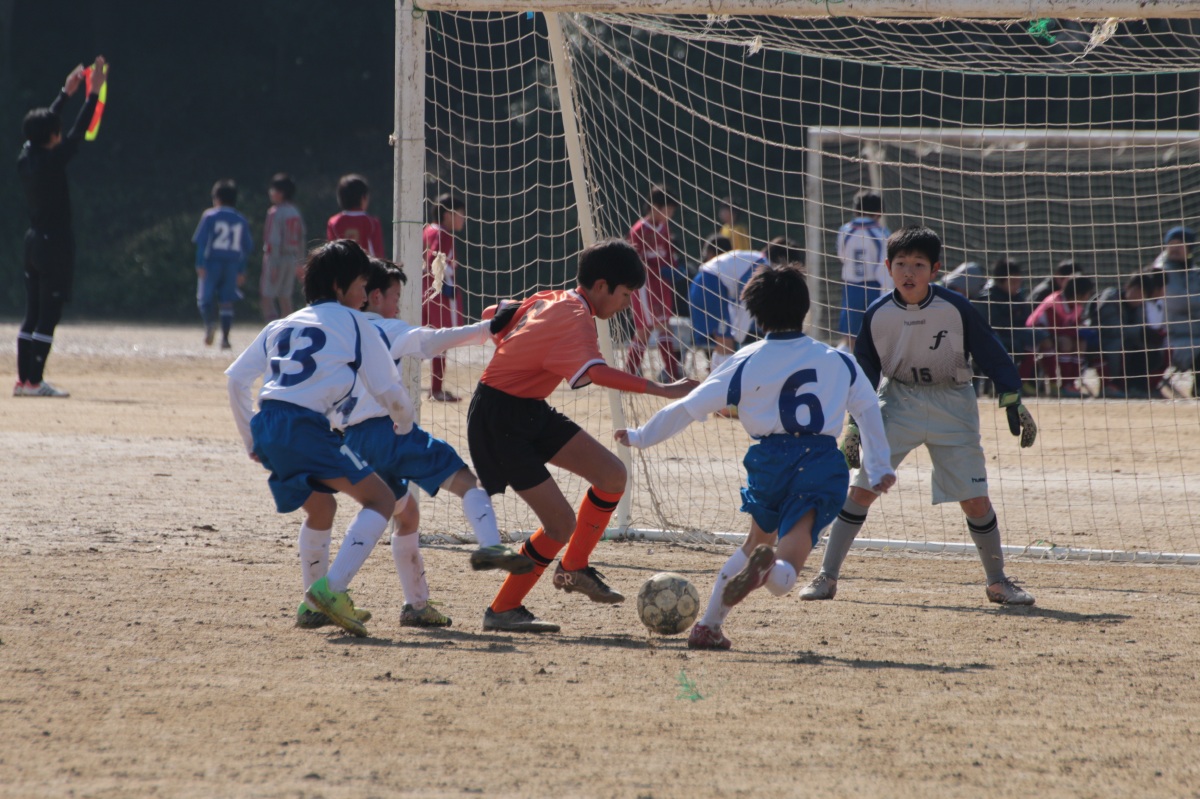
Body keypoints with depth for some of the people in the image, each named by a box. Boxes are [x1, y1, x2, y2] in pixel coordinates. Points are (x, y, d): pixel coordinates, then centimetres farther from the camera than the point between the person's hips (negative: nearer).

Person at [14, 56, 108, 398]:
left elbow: (44, 126, 20)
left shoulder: (25, 158, 5)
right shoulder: (52, 161, -15)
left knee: (33, 314, 10)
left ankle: (23, 379, 9)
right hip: (56, 242, -8)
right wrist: (94, 92, -9)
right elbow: (79, 131, -13)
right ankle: (34, 381, -8)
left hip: (33, 240, 8)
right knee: (48, 315, -6)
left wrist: (65, 93, 29)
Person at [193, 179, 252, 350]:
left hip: (212, 261, -3)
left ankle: (210, 322, -25)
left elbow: (201, 241, -8)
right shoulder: (241, 220, 9)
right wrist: (241, 271, 16)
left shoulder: (210, 216, -2)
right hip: (232, 264, 3)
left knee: (205, 297, 4)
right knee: (226, 301, 8)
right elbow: (246, 247, 11)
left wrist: (200, 264, -8)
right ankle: (225, 338, 2)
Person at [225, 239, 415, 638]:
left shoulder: (281, 325, 25)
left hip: (266, 426, 7)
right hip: (305, 425, -7)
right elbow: (387, 388, 7)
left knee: (321, 507, 29)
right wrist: (404, 423, 28)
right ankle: (331, 589, -19)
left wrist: (251, 439, 27)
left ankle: (316, 604, 27)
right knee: (381, 499, -2)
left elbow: (236, 378, 19)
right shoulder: (351, 322, 9)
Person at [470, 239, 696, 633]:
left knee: (611, 473, 3)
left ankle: (574, 568, 19)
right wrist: (661, 390, -46)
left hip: (529, 411, 10)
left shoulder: (546, 301, 7)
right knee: (562, 522, -12)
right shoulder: (577, 318, -22)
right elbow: (597, 372, -40)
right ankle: (502, 610, 3)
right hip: (499, 420, -10)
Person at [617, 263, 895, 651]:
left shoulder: (746, 363, 5)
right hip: (823, 462, -1)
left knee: (758, 540, 29)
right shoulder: (838, 361, 12)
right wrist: (880, 469, 37)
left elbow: (689, 408, 6)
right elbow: (868, 410, 24)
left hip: (769, 460, 1)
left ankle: (709, 625, 25)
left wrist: (641, 437, 21)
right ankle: (768, 569, -46)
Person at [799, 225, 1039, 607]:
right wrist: (855, 424, 1)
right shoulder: (878, 314, -9)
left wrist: (1013, 401, -9)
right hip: (898, 403, 1)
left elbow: (990, 353, -5)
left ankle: (997, 581, 14)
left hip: (952, 407, -1)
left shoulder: (955, 308, -14)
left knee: (975, 500, -4)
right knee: (861, 487, -7)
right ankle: (827, 576, 2)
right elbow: (864, 370, 2)